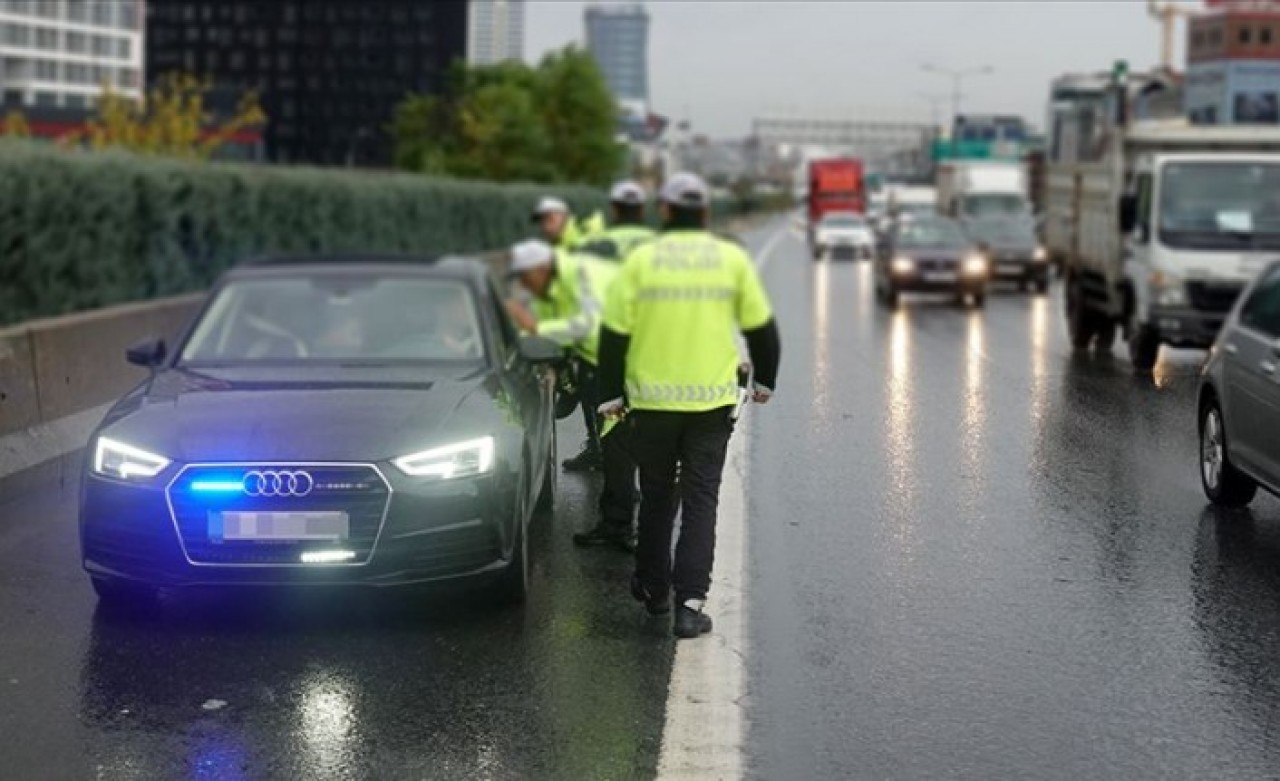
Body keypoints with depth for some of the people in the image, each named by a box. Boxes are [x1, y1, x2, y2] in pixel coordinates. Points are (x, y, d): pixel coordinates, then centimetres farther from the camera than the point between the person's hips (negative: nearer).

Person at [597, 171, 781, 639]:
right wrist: (764, 381, 22)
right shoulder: (732, 259, 0)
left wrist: (612, 394, 7)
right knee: (700, 501, 3)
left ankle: (653, 588, 29)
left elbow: (614, 334, -3)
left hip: (651, 400, 0)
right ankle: (690, 602, -7)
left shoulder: (641, 260, -2)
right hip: (712, 402, 0)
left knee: (656, 497, 17)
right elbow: (761, 327, 6)